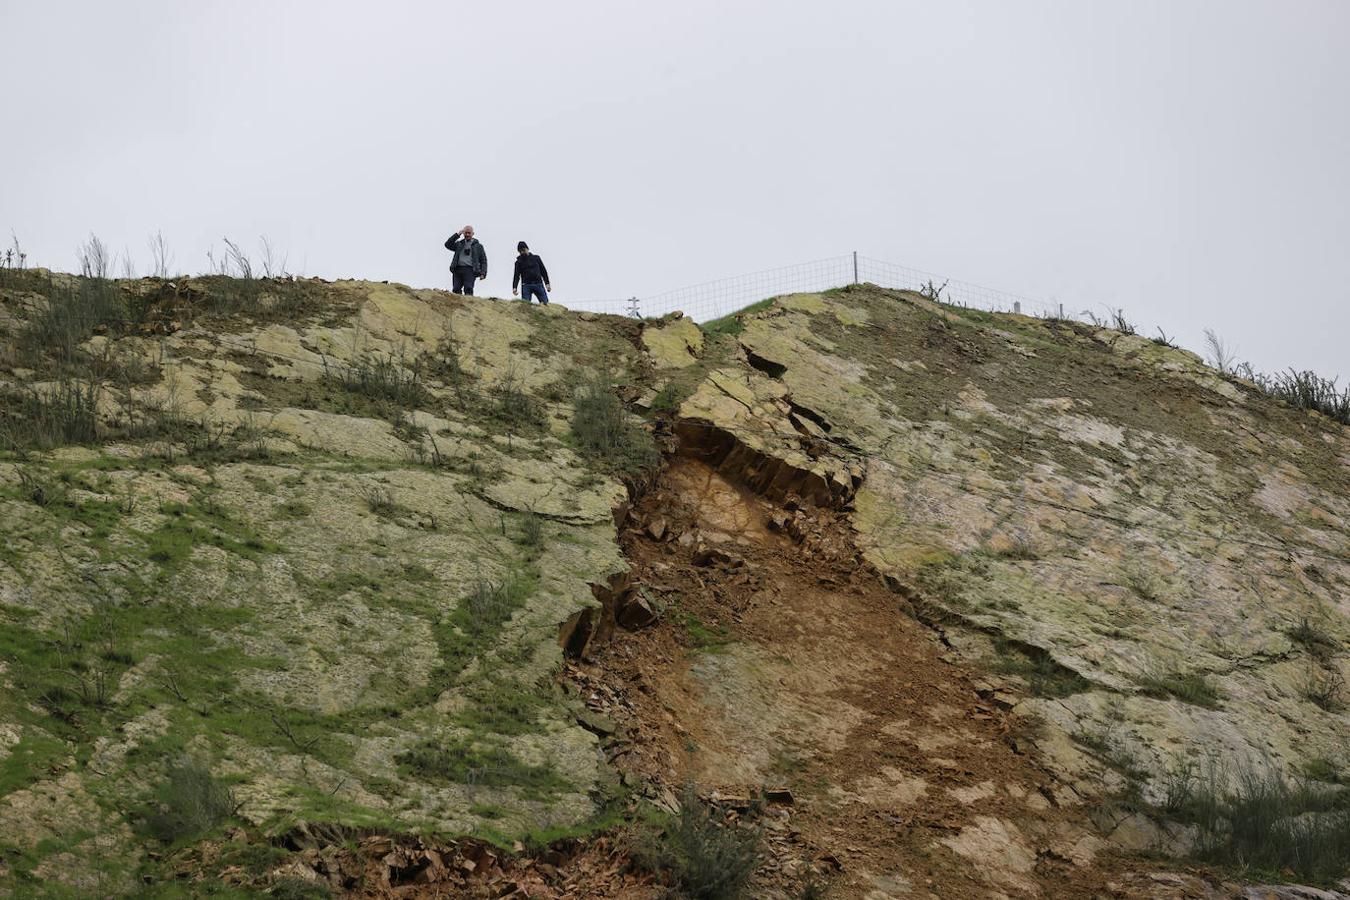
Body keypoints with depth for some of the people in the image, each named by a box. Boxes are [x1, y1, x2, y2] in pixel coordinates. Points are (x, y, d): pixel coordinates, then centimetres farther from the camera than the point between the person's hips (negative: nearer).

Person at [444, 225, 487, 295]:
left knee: (468, 288, -21)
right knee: (456, 289, -13)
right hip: (457, 269, 3)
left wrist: (483, 273, 0)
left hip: (469, 270, -3)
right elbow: (448, 244, 7)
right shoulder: (459, 244, 23)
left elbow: (483, 261, 15)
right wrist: (457, 234, 3)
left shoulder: (478, 246, 18)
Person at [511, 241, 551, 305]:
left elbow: (543, 271, 16)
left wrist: (547, 283, 7)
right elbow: (516, 276, 5)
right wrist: (514, 287, -10)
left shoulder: (536, 258, 15)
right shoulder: (519, 262, 12)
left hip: (538, 284, 1)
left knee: (545, 303, -11)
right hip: (526, 285, -1)